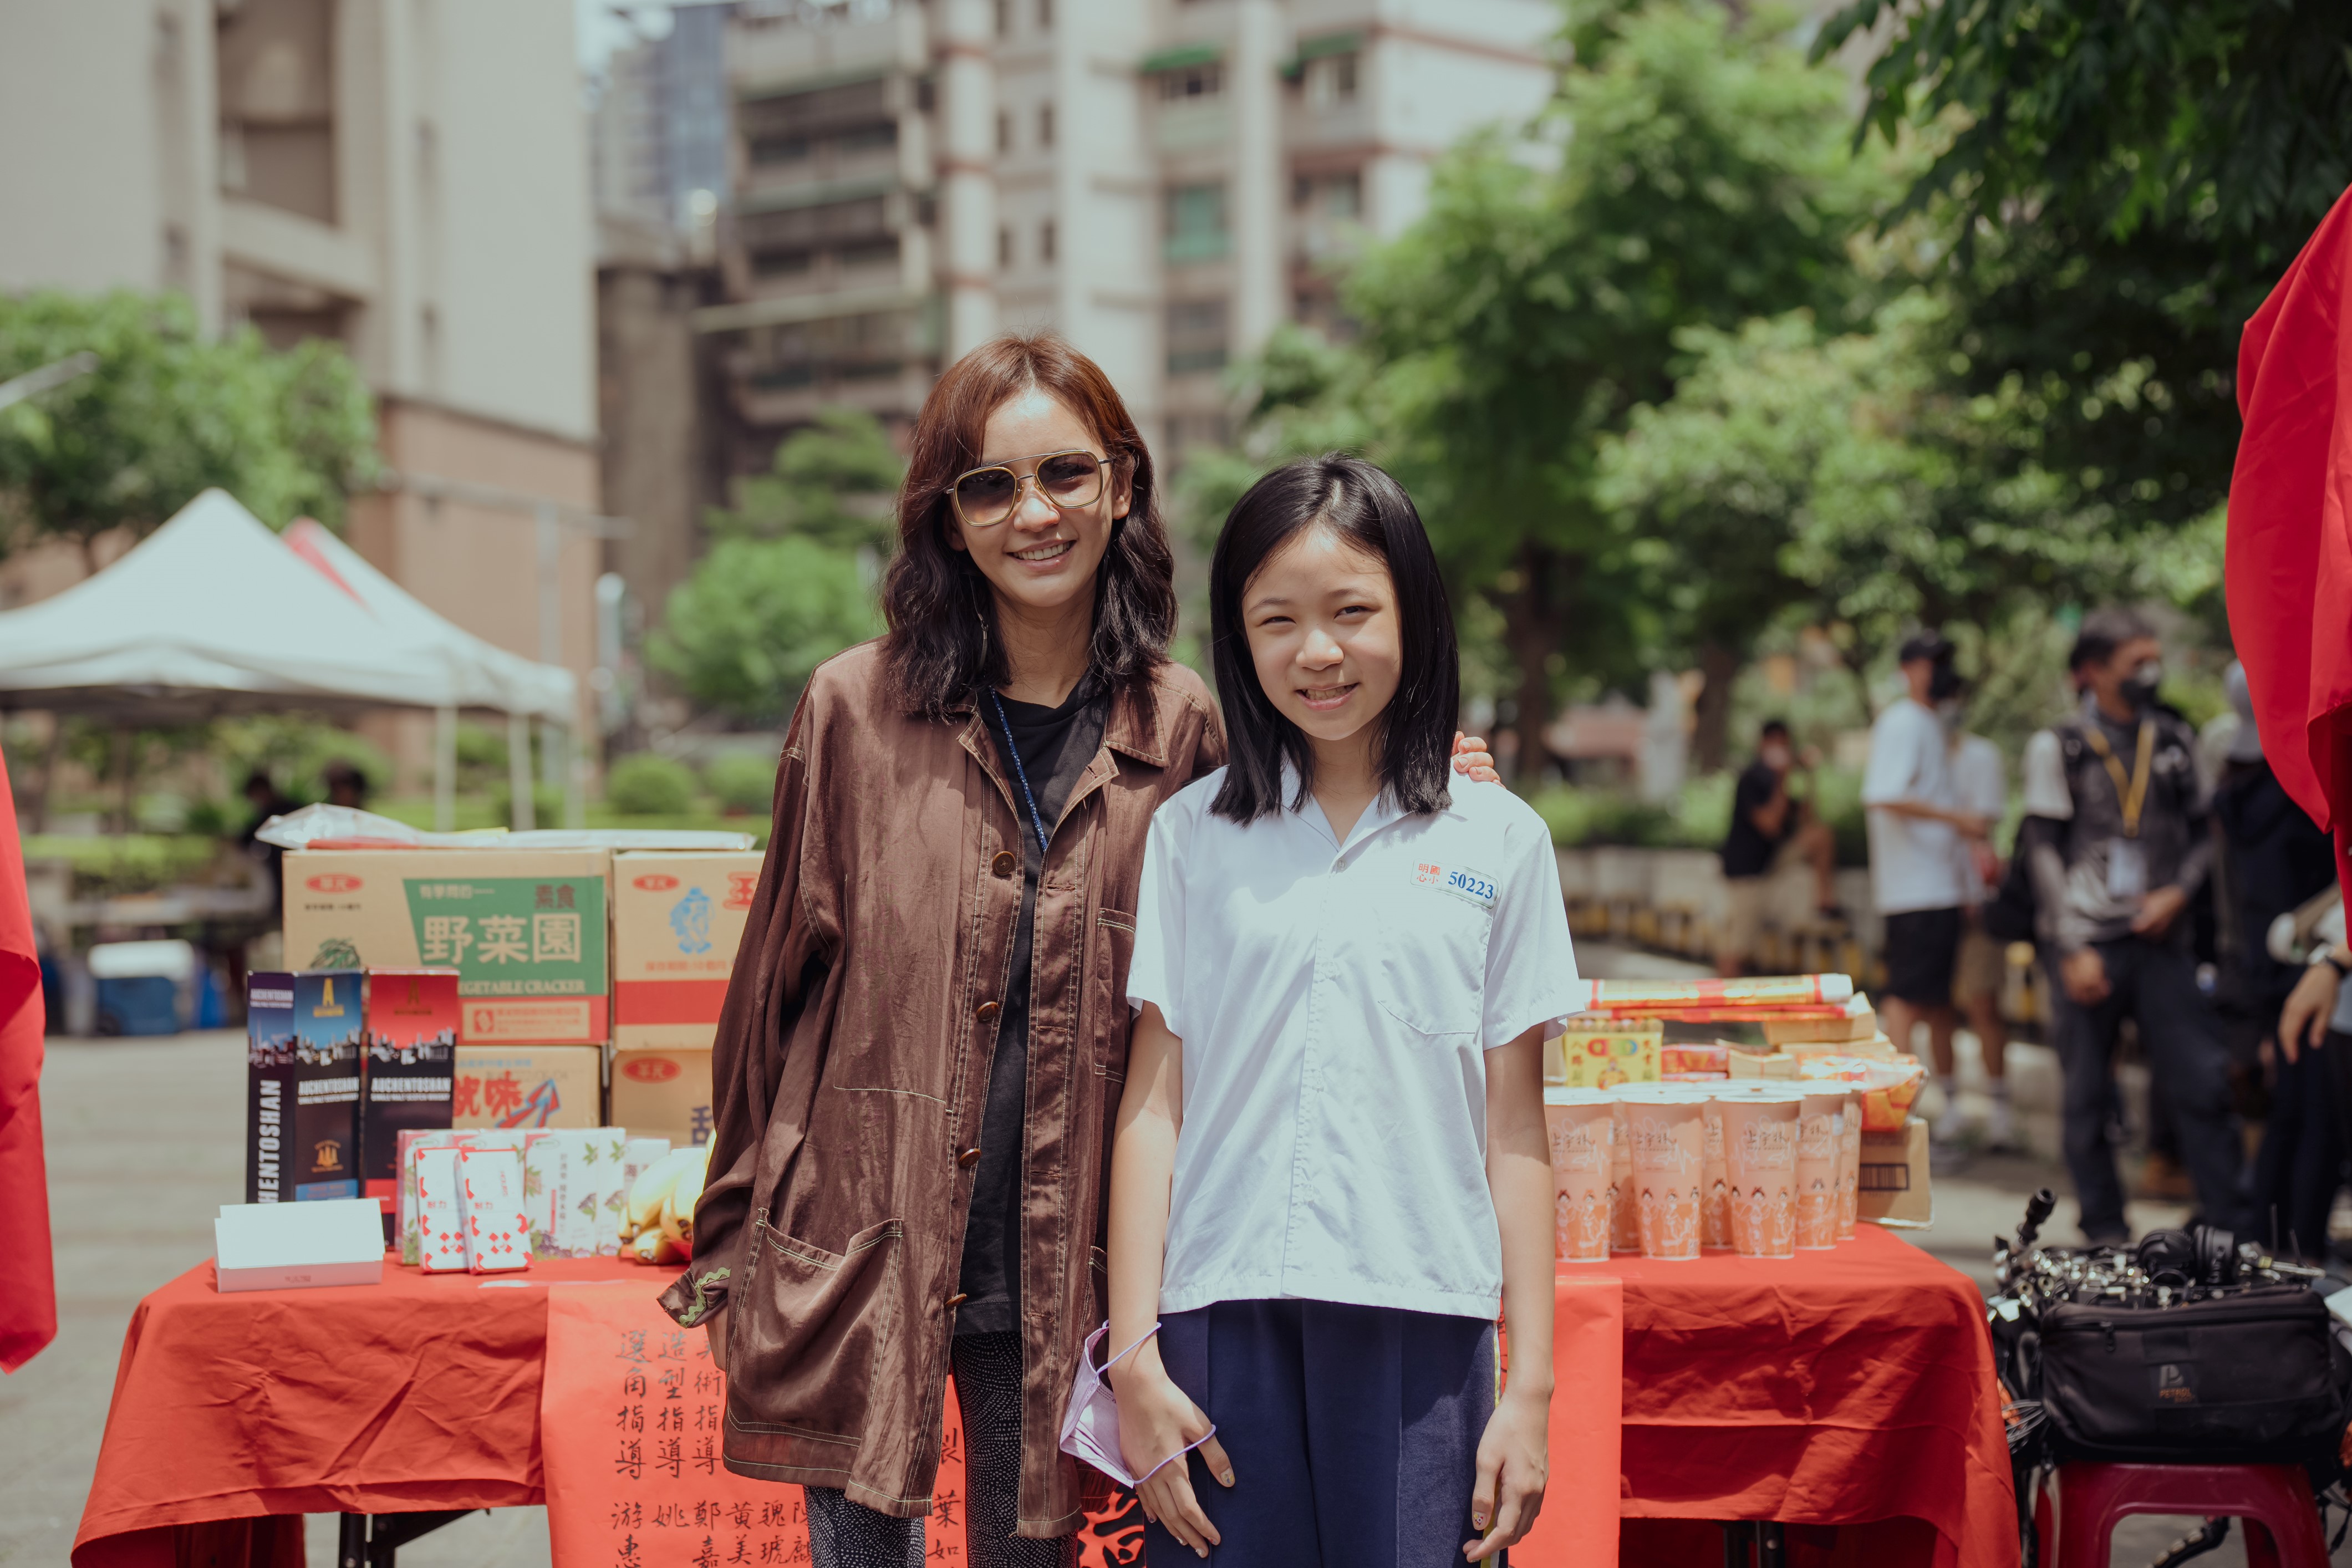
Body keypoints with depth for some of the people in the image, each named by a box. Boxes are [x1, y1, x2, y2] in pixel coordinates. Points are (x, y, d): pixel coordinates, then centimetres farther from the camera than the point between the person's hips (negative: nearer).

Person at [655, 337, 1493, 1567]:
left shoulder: (1184, 731, 2)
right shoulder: (854, 710, -1)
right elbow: (772, 988, 6)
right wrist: (727, 1257, 8)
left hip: (1057, 1278, 1)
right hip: (860, 1266, -1)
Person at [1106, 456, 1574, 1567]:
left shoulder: (1499, 842, 6)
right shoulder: (1191, 834, 8)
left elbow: (1515, 1132, 6)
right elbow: (1152, 1103, 5)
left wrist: (1531, 1387, 3)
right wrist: (1135, 1358, -1)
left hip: (1421, 1325, 0)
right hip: (1223, 1320, 0)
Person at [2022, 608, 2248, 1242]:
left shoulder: (2175, 739, 11)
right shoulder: (2059, 745, 0)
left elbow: (2204, 832, 17)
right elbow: (2047, 852, -2)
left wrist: (2179, 891, -2)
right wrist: (2073, 950, -7)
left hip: (2161, 936, 3)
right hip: (2088, 942, -3)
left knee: (2202, 1078, -4)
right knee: (2088, 1094, 3)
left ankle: (2231, 1225, 1)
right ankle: (2104, 1231, 13)